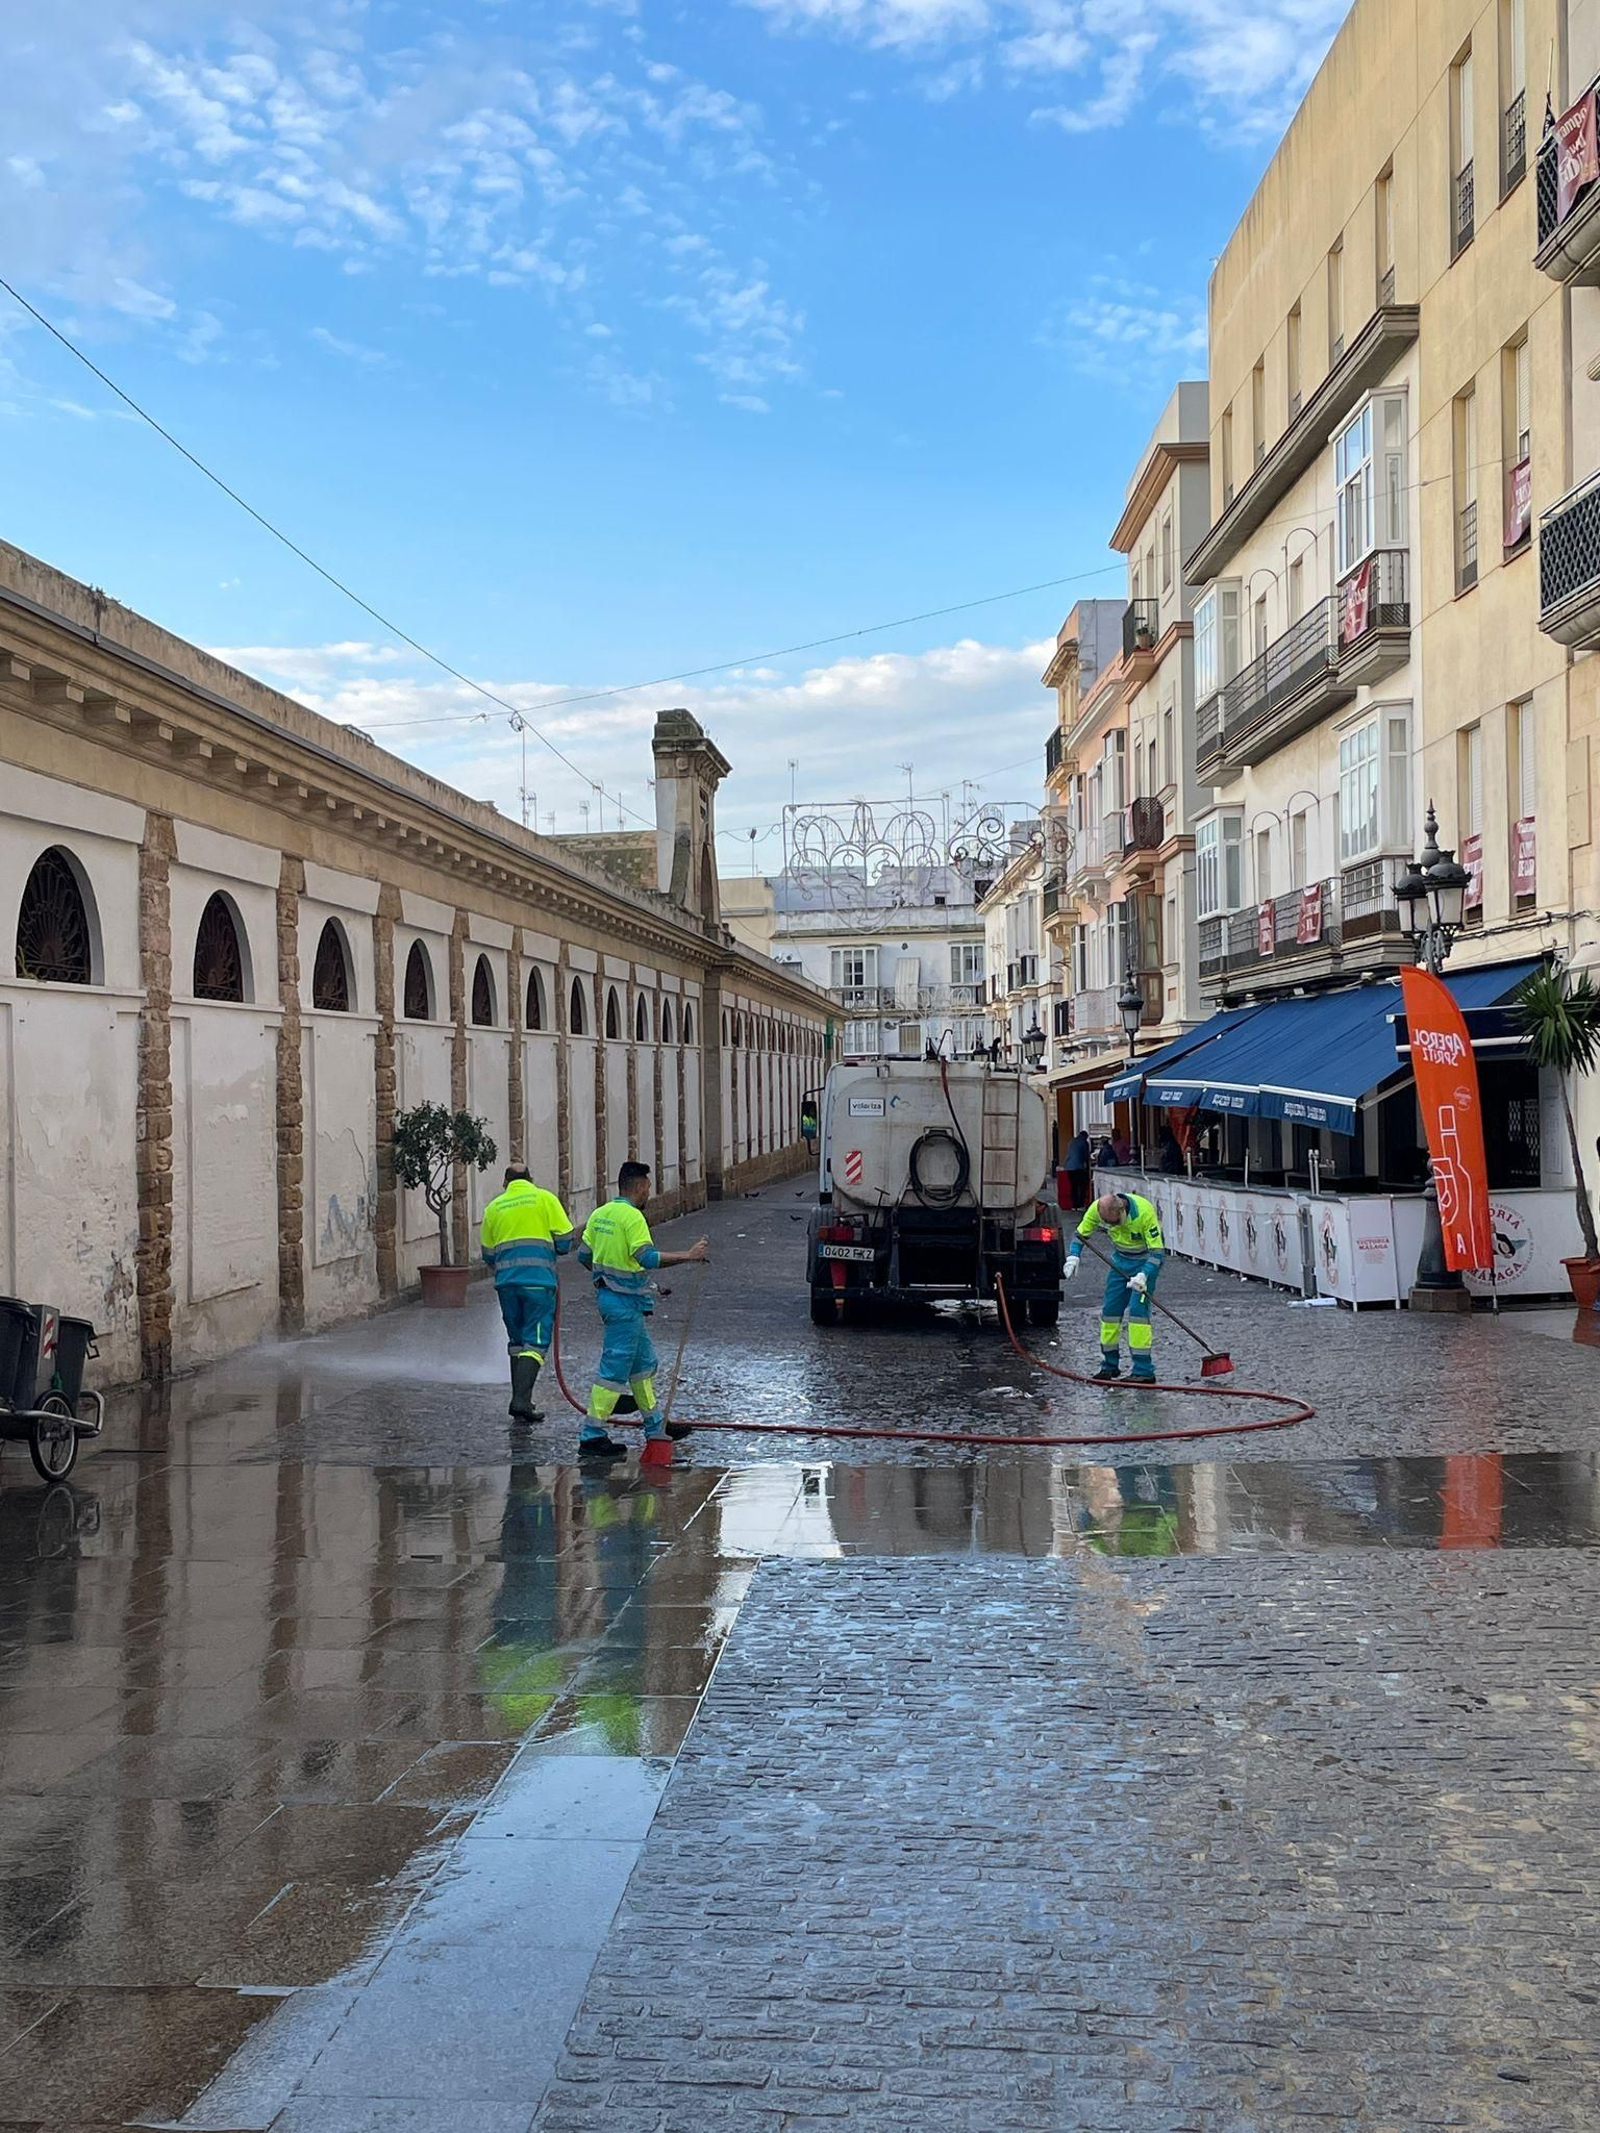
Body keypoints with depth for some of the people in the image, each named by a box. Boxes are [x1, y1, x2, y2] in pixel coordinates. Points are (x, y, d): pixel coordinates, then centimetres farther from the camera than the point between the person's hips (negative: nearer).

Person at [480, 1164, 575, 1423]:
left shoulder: (494, 1206, 13)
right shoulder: (544, 1198, 4)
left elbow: (488, 1254, 17)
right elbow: (566, 1239, -1)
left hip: (506, 1282, 4)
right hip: (539, 1280, -4)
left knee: (516, 1341, 16)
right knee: (535, 1342, -4)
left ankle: (520, 1400, 17)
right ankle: (521, 1400, -17)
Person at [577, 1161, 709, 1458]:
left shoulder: (600, 1214, 9)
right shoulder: (632, 1216, -18)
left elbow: (584, 1254, 15)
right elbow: (647, 1257, -27)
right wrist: (688, 1257, -24)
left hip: (609, 1295, 10)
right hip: (626, 1302, -10)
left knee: (644, 1361, 19)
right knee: (615, 1367, -4)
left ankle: (655, 1426, 28)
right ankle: (591, 1436, -1)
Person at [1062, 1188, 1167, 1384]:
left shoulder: (1144, 1212, -33)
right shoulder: (1096, 1209, -19)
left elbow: (1157, 1252, -28)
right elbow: (1081, 1235, -2)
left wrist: (1143, 1275, -42)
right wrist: (1073, 1257, -19)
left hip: (1145, 1259, -5)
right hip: (1121, 1258, 6)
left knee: (1137, 1309, -16)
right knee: (1110, 1309, 5)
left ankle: (1144, 1371, -14)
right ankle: (1109, 1365, 19)